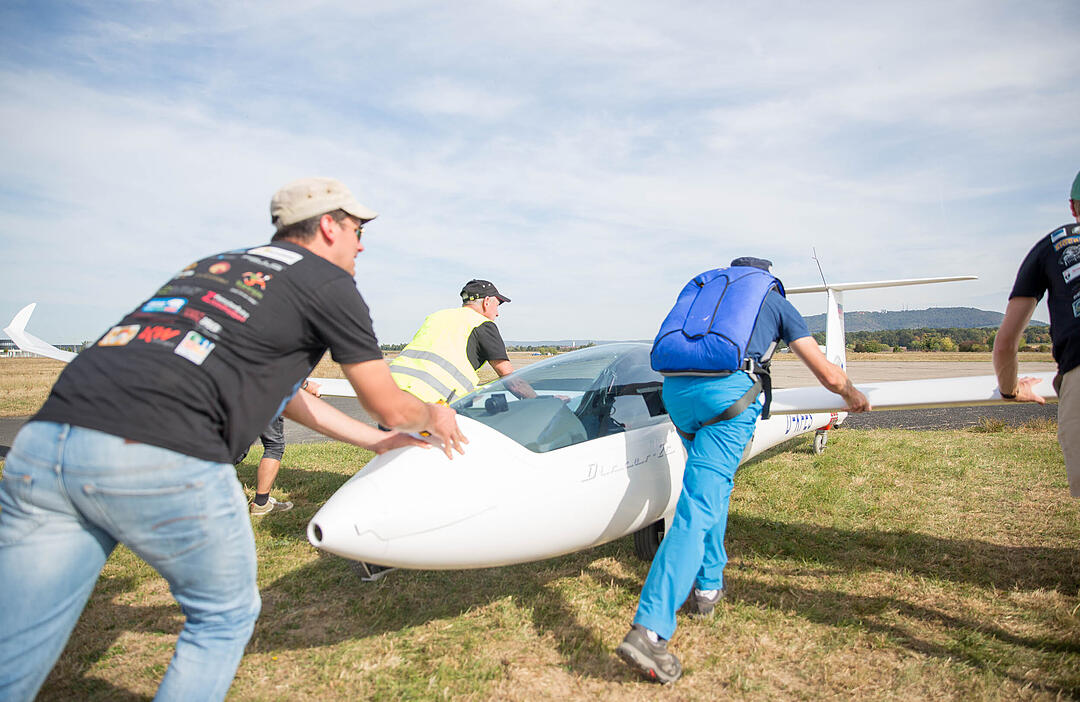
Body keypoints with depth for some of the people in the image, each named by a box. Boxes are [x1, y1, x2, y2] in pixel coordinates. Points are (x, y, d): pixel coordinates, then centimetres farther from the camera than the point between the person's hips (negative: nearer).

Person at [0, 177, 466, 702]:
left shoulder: (216, 263, 29)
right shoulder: (328, 281, 7)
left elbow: (282, 393, 34)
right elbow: (389, 406, 12)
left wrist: (378, 440, 41)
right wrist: (434, 417, 35)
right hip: (164, 460, -7)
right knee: (224, 615, 19)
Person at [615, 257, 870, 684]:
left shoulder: (703, 284, 33)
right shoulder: (775, 299, 25)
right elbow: (829, 376, 24)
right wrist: (853, 396, 47)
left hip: (674, 388, 5)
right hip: (727, 390, -4)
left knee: (713, 484, 27)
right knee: (699, 507, -9)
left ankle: (708, 585, 33)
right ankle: (649, 630, -17)